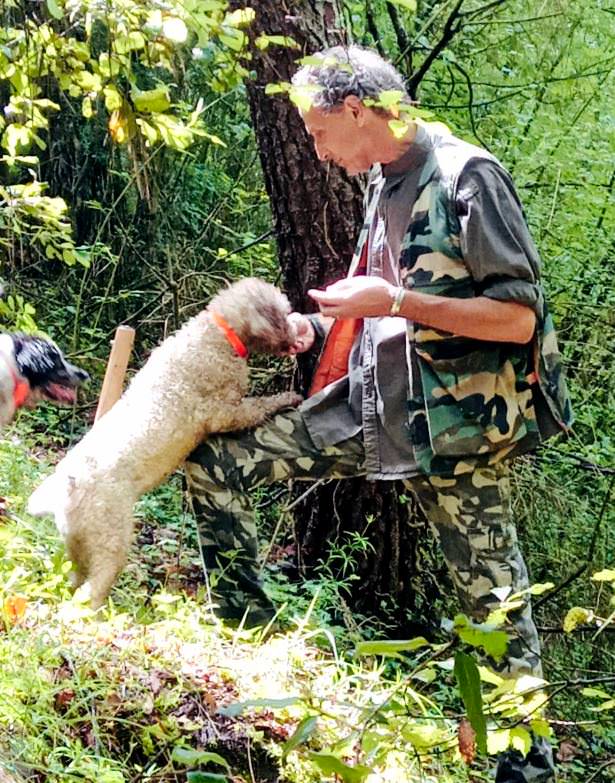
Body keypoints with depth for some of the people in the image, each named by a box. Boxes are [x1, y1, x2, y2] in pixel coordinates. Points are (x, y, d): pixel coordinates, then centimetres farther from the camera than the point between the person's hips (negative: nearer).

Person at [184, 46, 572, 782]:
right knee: (215, 460, 2)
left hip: (457, 423, -8)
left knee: (494, 598, 2)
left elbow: (520, 319, -18)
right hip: (376, 405, 8)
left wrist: (394, 302, -23)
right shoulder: (383, 184, 10)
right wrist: (317, 328, 8)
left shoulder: (466, 178, -15)